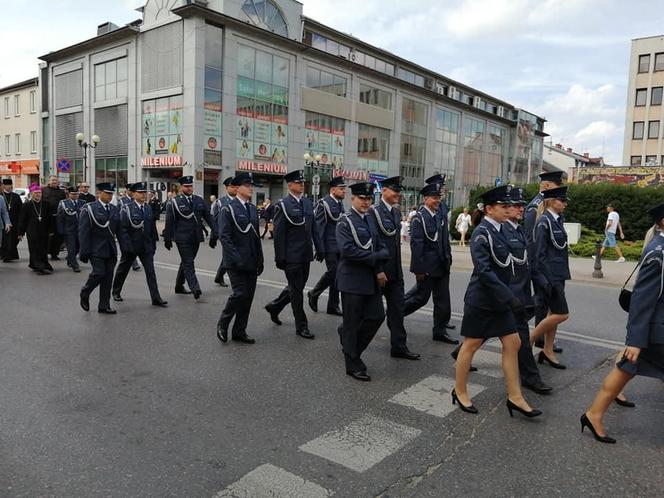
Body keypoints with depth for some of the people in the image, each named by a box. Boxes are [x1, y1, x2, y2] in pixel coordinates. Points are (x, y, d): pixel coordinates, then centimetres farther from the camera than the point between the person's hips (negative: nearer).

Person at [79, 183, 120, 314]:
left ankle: (104, 306, 13)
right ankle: (85, 293, 17)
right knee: (99, 273, -13)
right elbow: (83, 232, -9)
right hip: (96, 249, -5)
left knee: (108, 277, 5)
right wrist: (84, 252, -13)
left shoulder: (115, 209, 11)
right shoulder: (89, 209, -5)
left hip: (111, 250, 5)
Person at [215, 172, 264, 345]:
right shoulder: (228, 209, -7)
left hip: (251, 262, 7)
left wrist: (260, 260, 12)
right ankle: (222, 324, 13)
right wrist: (237, 258, -21)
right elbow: (224, 236, -15)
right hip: (236, 262, -7)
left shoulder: (253, 209, 14)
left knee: (248, 296, 7)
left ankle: (239, 331, 19)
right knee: (239, 293, -11)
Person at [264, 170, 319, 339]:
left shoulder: (308, 203, 10)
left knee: (297, 287, 17)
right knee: (296, 290, 3)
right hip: (291, 255, -7)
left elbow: (314, 229, 14)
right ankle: (301, 326, 14)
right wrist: (280, 258, -13)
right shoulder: (282, 205, -9)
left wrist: (319, 248, 9)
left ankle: (274, 306, 39)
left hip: (305, 255, 7)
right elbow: (278, 234, -11)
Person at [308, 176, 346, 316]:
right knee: (332, 273, -9)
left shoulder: (340, 204, 13)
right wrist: (320, 249, -17)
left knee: (337, 275, 8)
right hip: (330, 247, -7)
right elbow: (318, 227, -14)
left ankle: (333, 306, 18)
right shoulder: (324, 204, -11)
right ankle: (313, 294, 16)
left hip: (340, 247, 7)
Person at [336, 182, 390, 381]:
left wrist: (379, 270, -3)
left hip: (371, 279, 7)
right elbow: (348, 250, -22)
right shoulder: (345, 222, -10)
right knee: (352, 323, 3)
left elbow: (379, 246, 13)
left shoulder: (371, 219, 13)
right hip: (352, 280, -7)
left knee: (377, 316, 8)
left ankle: (346, 335, 32)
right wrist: (376, 257, -16)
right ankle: (353, 365, 15)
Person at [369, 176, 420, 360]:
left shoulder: (396, 211, 11)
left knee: (397, 307, 8)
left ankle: (399, 346, 15)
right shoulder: (374, 211, -14)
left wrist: (397, 267, 16)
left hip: (395, 270, 7)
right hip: (379, 269, -7)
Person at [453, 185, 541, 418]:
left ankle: (515, 397, 18)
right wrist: (510, 297, -26)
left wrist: (508, 296, 17)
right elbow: (484, 271, -25)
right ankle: (460, 392, 23)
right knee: (471, 345, 6)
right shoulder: (481, 234, -18)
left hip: (498, 300, 8)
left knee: (512, 344, 8)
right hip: (480, 300, -8)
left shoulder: (499, 231, 7)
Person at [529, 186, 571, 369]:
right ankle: (528, 341, 6)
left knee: (554, 313, 12)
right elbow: (539, 253, -18)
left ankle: (548, 351, 21)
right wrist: (545, 279, -21)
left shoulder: (557, 220, 11)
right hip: (549, 274, -9)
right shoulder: (544, 222, -15)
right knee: (561, 314, -7)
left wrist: (562, 273, 16)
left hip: (558, 273, 9)